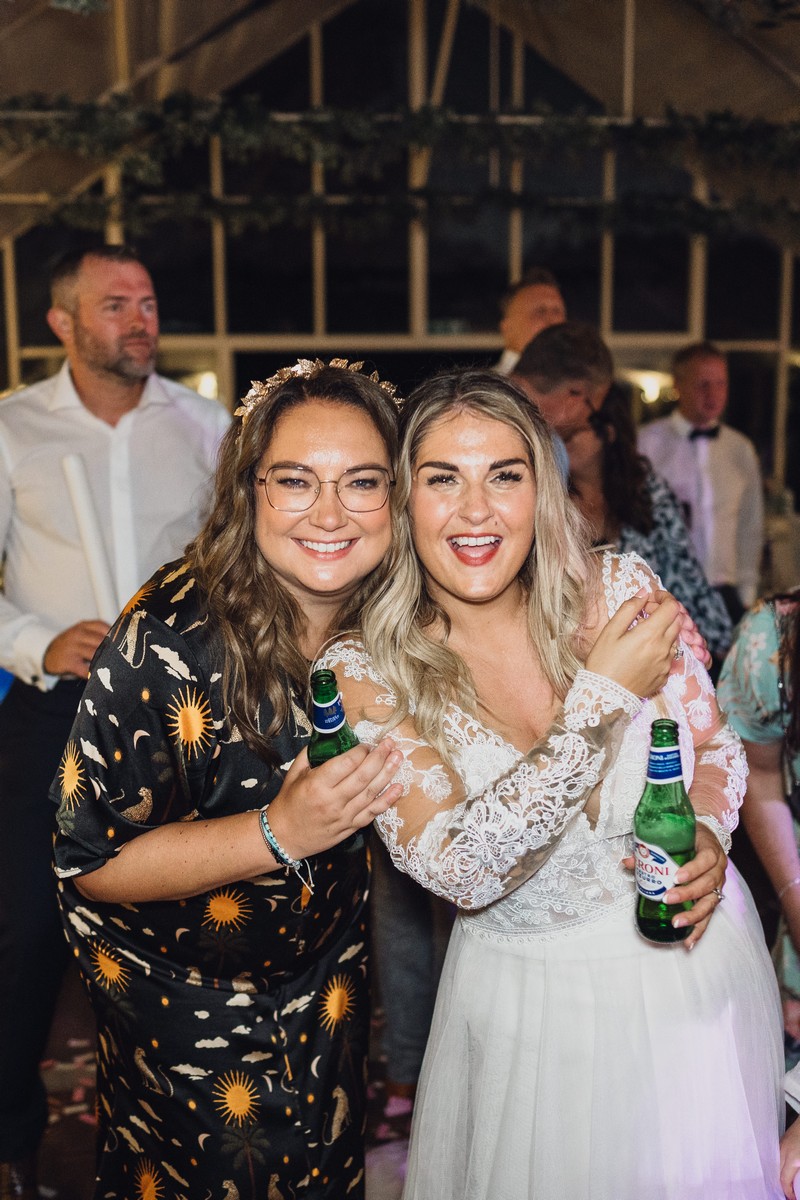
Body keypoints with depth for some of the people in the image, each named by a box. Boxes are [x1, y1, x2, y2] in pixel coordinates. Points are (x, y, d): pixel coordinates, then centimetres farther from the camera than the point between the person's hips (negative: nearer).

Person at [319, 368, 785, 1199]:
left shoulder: (620, 591, -14)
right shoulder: (365, 673, -18)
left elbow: (717, 744, 2)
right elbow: (460, 872, -27)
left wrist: (709, 832, -20)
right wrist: (605, 694, -32)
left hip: (690, 953, 2)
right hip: (527, 998, -2)